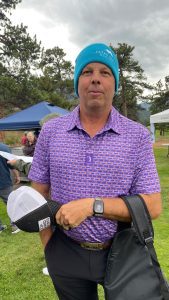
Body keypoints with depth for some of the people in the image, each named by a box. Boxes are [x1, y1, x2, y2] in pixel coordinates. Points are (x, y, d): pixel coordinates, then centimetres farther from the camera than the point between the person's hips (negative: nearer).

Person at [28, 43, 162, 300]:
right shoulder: (51, 131, -5)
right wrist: (49, 248, -3)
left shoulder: (138, 136, -10)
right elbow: (39, 196, 2)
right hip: (66, 255, 1)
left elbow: (153, 206, -12)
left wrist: (92, 205, -23)